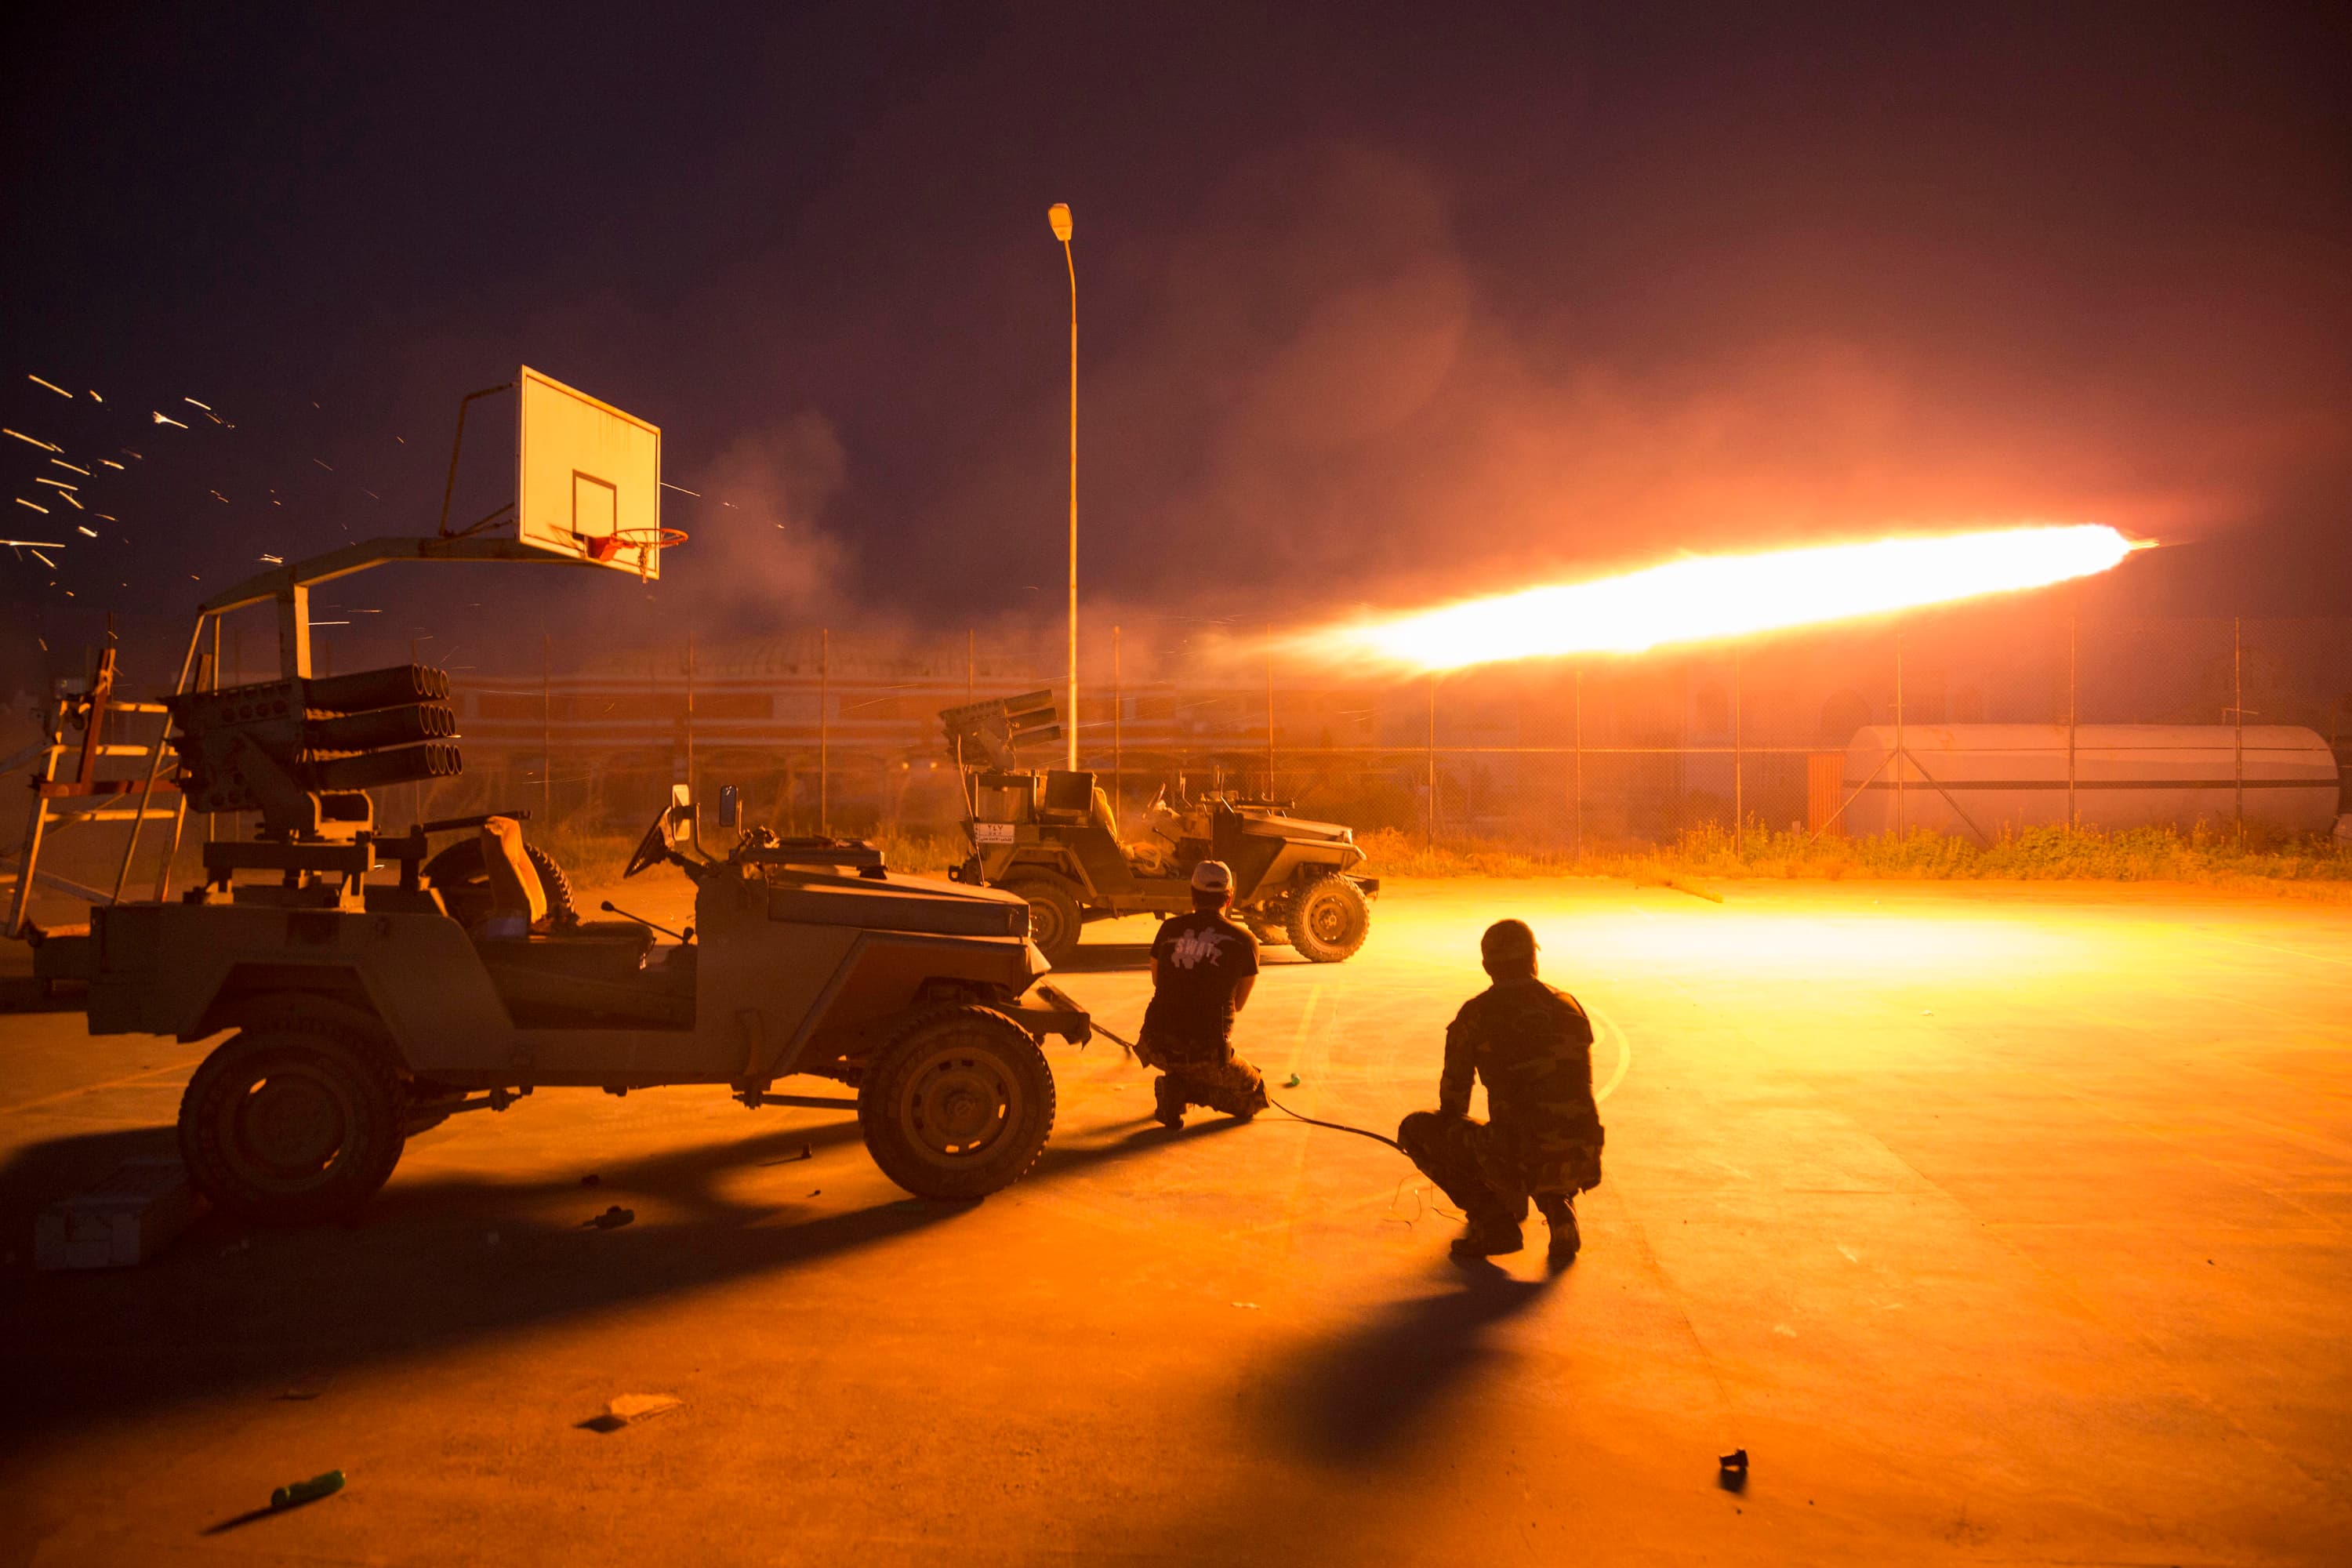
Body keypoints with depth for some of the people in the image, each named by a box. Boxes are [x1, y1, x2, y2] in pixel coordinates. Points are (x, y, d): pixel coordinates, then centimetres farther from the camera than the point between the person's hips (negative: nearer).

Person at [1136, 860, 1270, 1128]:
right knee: (1254, 1098, 21)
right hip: (1207, 1052, -4)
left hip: (1156, 1046, 5)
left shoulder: (1170, 928, 4)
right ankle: (1190, 1090, -5)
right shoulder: (1245, 941, -2)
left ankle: (1175, 1095, 16)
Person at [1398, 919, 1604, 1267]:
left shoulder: (1477, 1013, -4)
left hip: (1520, 1161, -5)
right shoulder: (1570, 1007, 7)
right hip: (1581, 1162, 6)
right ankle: (1560, 1212, 18)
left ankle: (1494, 1220, 5)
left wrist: (1454, 1133, 28)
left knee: (1414, 1130, 13)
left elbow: (1453, 1098, 5)